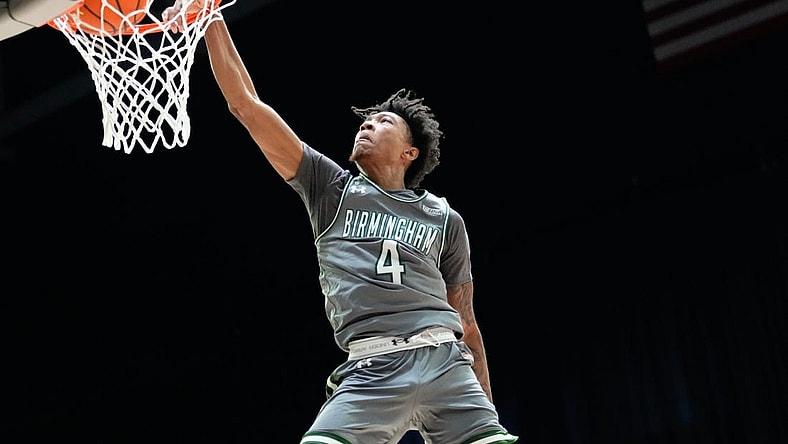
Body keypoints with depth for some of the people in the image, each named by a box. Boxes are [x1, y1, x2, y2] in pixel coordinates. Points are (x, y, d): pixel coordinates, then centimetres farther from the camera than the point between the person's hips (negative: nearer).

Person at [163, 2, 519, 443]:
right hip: (371, 372, -1)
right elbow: (248, 106, 9)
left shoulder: (445, 219, 18)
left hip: (446, 363, 2)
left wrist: (487, 408, 17)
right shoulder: (331, 190, 14)